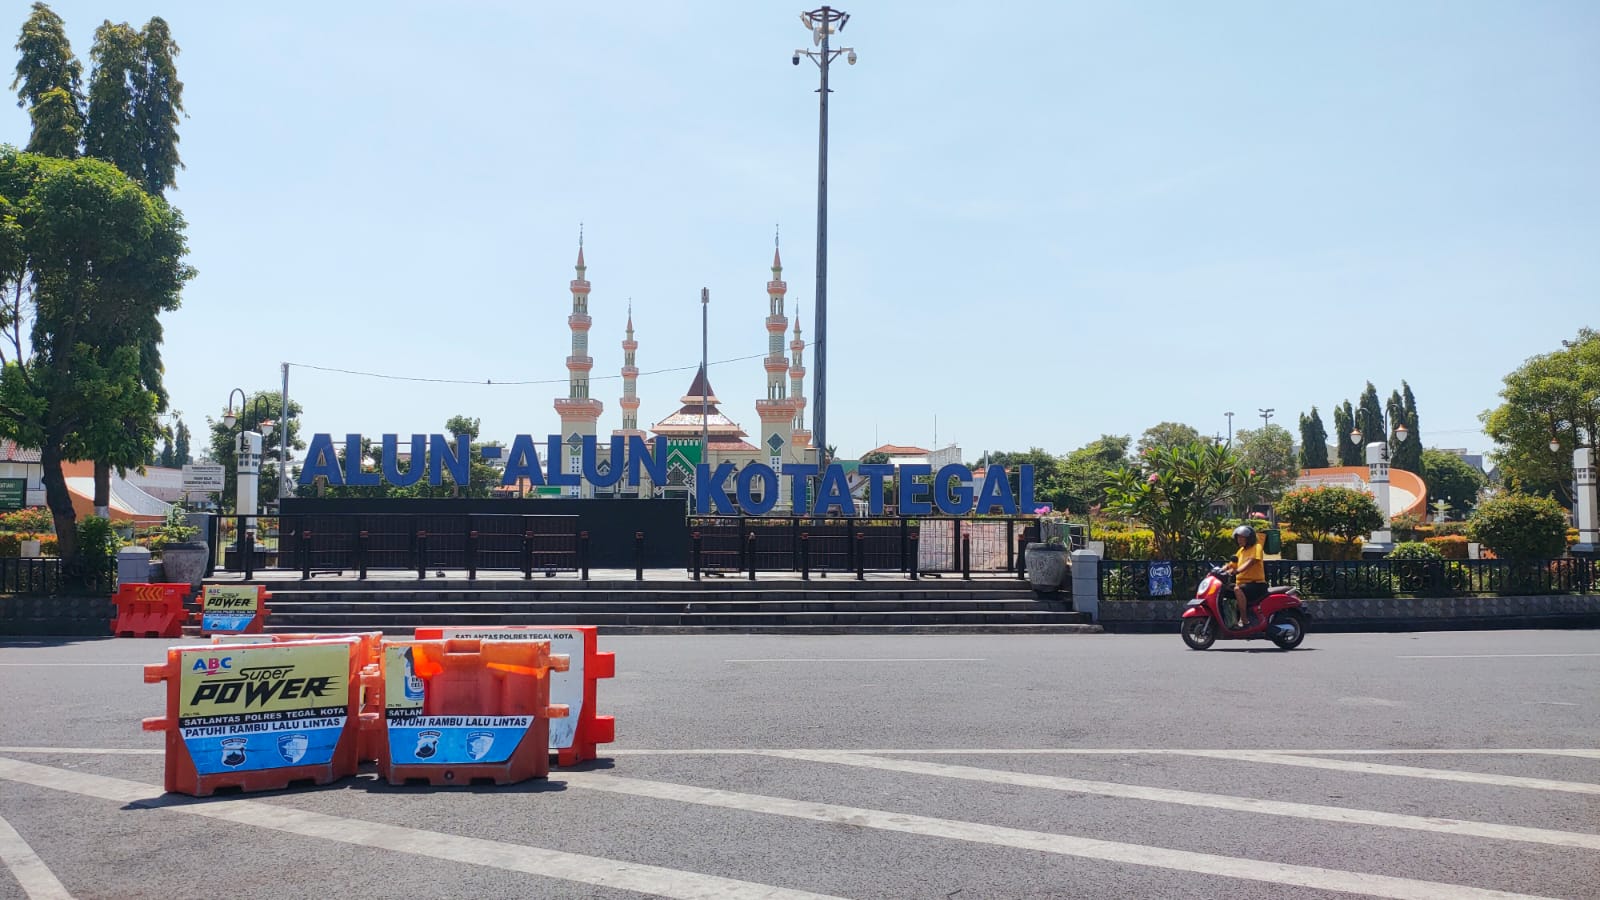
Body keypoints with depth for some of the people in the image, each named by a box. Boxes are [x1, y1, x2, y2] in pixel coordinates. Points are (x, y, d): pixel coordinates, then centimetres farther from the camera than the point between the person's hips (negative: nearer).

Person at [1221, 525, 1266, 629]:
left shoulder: (1256, 547, -3)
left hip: (1256, 583, -9)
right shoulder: (1241, 550, 21)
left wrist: (1236, 571, -37)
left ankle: (1244, 620, -32)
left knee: (1237, 590, -35)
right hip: (1242, 583, 9)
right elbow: (1232, 565, 17)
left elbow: (1250, 562, -21)